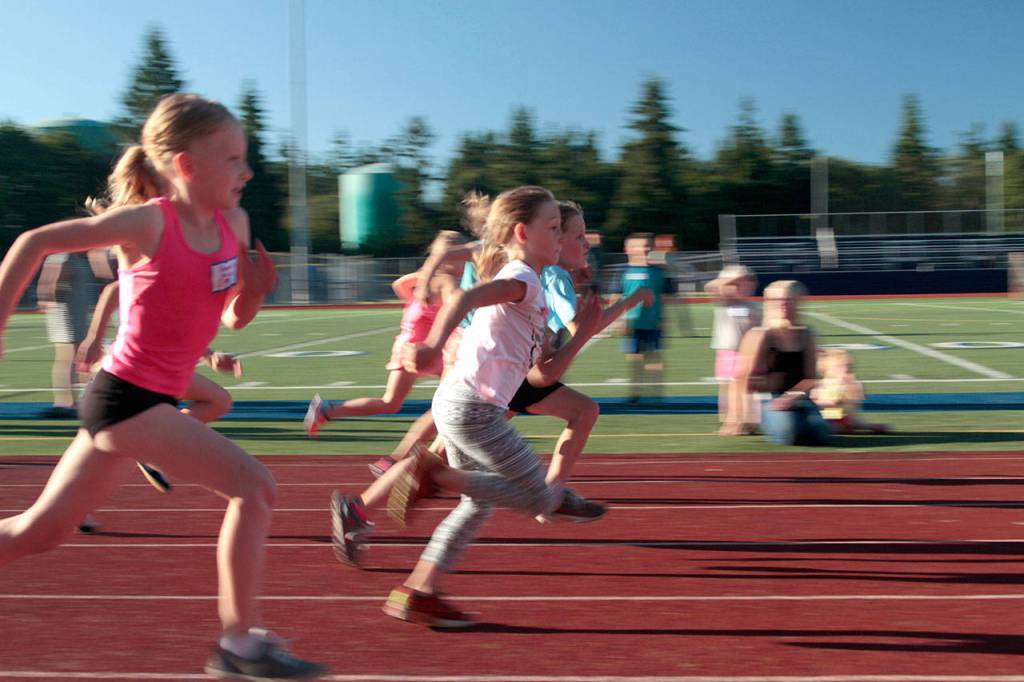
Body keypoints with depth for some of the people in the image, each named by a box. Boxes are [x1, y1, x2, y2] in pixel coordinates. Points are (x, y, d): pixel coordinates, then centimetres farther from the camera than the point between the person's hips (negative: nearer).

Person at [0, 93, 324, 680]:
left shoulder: (233, 224, 5)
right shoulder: (148, 223, -15)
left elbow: (235, 318, 14)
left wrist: (254, 290, -8)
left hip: (150, 400, 8)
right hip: (127, 396, -8)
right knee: (254, 486, -14)